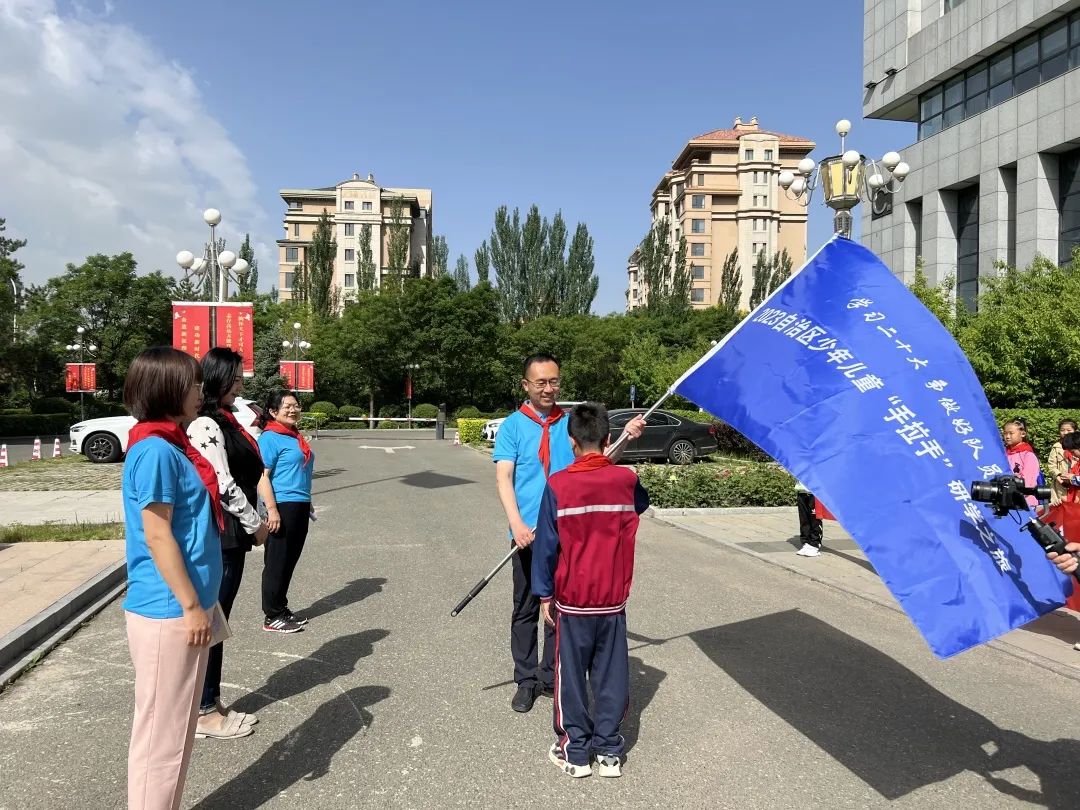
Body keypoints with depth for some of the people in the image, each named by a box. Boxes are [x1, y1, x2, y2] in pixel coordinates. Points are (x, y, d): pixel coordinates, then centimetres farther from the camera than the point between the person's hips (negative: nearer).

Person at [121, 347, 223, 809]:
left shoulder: (172, 446, 10)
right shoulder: (155, 451, -18)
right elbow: (157, 536, -20)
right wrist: (190, 605, -17)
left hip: (183, 607, 9)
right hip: (168, 612, -9)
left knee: (177, 726, 20)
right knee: (162, 730, 4)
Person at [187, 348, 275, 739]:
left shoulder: (224, 421, 13)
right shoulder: (206, 425, -17)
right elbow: (223, 486, -21)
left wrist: (262, 516, 13)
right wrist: (256, 525, -11)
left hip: (231, 536, 10)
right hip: (219, 538, -10)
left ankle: (211, 702, 28)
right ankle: (204, 712, 14)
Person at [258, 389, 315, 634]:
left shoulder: (296, 437, 15)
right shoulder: (270, 438, -10)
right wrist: (272, 510, -21)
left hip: (300, 506, 8)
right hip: (282, 506, -8)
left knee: (290, 560, 15)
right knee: (277, 562, 0)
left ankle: (282, 608, 26)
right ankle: (272, 616, 9)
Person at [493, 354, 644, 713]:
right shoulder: (512, 426, -3)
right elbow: (503, 478, -10)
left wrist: (625, 438, -19)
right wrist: (517, 525, -23)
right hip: (529, 534, -2)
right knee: (526, 610, 9)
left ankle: (552, 677, 25)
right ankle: (526, 680, 23)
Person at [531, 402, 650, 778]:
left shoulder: (557, 485, -13)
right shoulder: (626, 480, -5)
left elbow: (546, 545, -8)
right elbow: (641, 503, 19)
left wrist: (544, 594, 2)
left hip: (572, 599, -2)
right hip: (613, 599, 2)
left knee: (571, 676, 11)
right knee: (611, 675, 13)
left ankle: (575, 751, 21)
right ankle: (609, 751, 21)